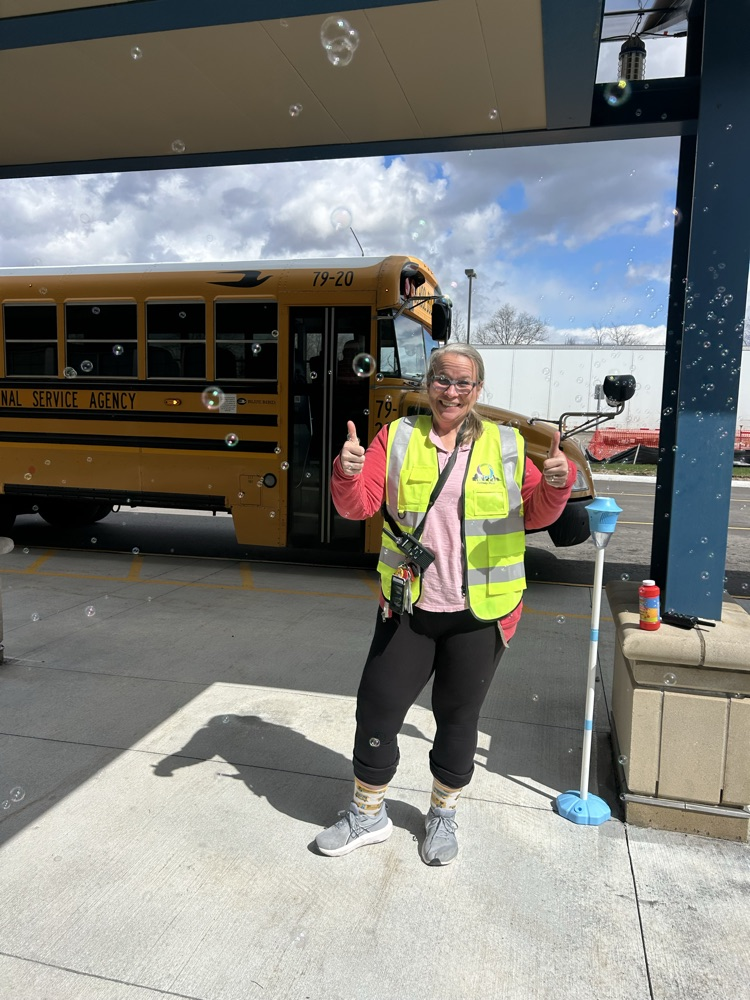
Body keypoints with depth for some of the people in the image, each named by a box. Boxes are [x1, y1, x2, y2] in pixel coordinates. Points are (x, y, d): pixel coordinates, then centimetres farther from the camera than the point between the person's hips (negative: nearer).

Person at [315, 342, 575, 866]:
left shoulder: (507, 444, 1)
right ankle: (368, 814, 32)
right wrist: (348, 473, -25)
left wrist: (556, 483, -16)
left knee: (458, 718, 14)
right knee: (377, 709, 7)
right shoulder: (397, 437, 1)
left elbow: (535, 514, 4)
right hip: (408, 609, 1)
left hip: (481, 613, 0)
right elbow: (359, 506, -4)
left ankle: (443, 816, 39)